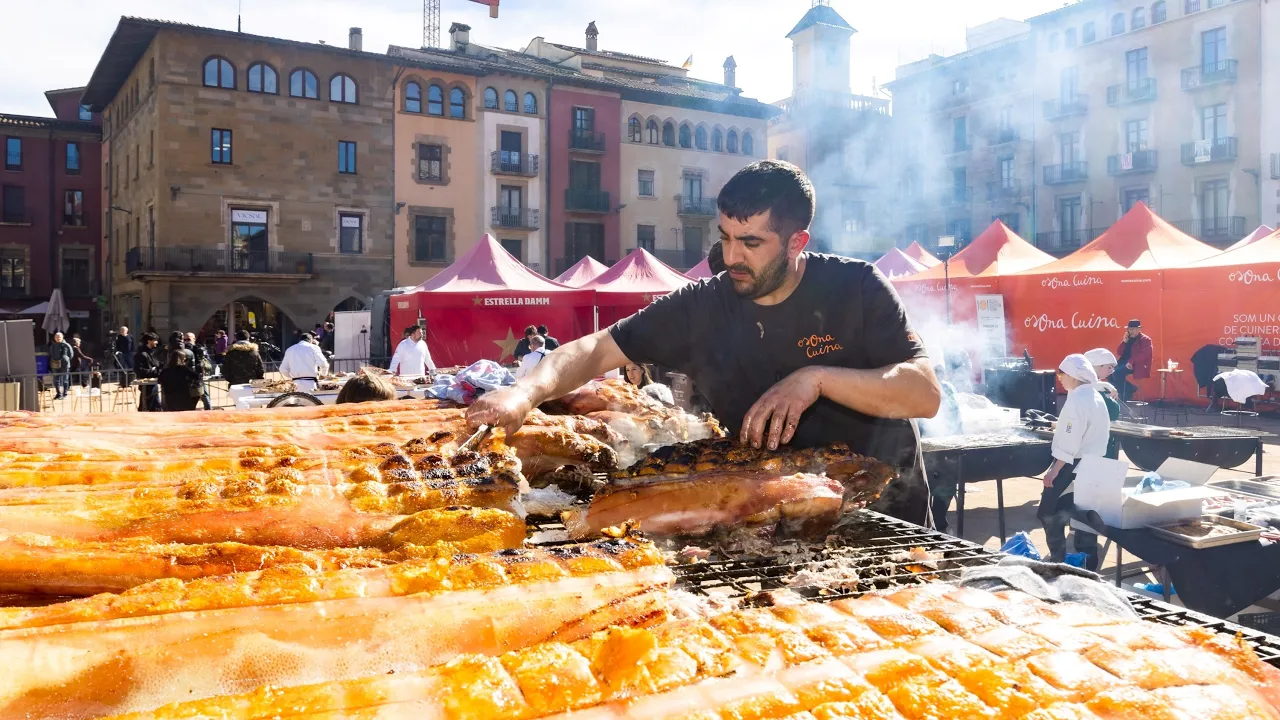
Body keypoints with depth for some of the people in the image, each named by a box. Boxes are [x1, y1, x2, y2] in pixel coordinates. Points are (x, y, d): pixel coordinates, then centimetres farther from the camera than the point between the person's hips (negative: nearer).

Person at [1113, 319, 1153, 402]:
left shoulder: (1145, 339, -4)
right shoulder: (1128, 339, 17)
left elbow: (1143, 354, -19)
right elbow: (1119, 353, 12)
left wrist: (1130, 362, -29)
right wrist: (1124, 341, -2)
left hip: (1136, 365, -8)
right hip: (1124, 363, 8)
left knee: (1117, 371, -29)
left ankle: (1125, 394, -14)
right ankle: (1129, 388, 0)